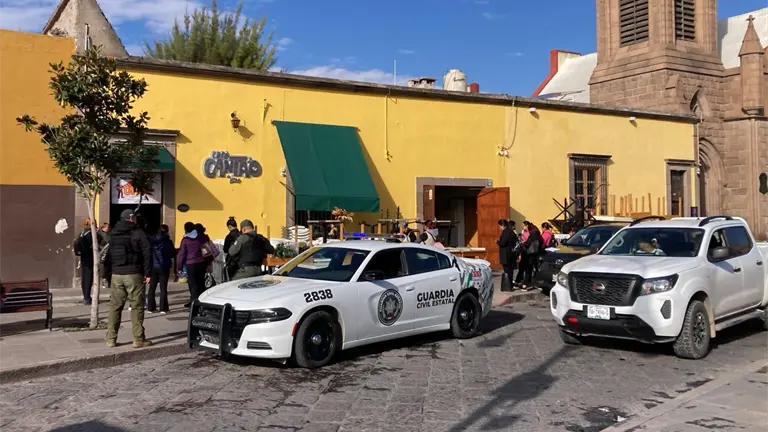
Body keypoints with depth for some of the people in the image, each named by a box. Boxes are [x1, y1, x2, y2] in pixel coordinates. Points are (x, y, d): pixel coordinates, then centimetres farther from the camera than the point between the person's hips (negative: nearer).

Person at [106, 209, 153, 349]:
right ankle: (138, 339, -1)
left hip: (116, 274, 5)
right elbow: (147, 252, -11)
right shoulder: (137, 232, -5)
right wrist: (147, 272, -7)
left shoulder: (113, 234, 14)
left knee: (114, 306, 10)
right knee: (137, 306, -1)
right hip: (134, 274, -5)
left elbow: (109, 253, 18)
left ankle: (111, 338, 10)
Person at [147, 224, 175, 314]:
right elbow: (173, 254, -3)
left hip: (153, 267, 3)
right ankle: (163, 308, 1)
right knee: (163, 288, 2)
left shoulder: (151, 240, 0)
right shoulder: (168, 241, -8)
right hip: (163, 267, -3)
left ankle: (150, 307, 12)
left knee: (152, 288, 10)